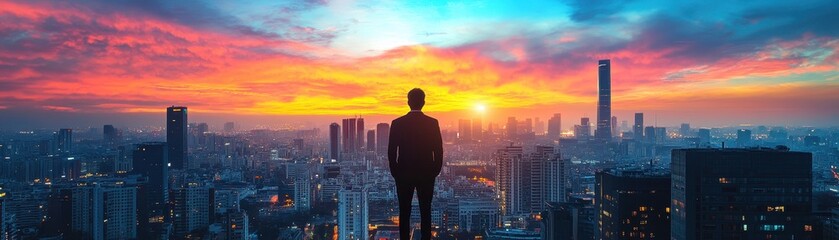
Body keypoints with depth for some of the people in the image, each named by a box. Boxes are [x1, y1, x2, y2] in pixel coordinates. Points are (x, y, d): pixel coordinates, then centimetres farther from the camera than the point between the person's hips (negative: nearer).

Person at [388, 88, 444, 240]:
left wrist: (395, 173, 8)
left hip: (404, 174, 0)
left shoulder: (397, 123, -6)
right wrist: (435, 171, 9)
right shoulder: (433, 123, -5)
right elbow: (438, 151, -4)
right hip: (426, 174, 0)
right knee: (425, 212, 8)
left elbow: (391, 151, -4)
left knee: (404, 213, 7)